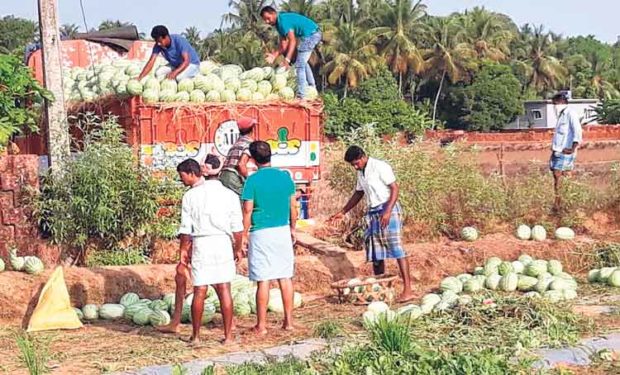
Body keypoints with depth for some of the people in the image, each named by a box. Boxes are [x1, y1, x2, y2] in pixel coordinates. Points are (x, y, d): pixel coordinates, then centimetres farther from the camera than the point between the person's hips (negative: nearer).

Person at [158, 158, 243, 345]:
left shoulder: (190, 196, 0)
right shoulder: (228, 194, 9)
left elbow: (186, 229, -1)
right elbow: (238, 227, 8)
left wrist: (184, 251, 8)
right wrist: (238, 248, 17)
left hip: (201, 245, -2)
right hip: (224, 244, 2)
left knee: (199, 291, 4)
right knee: (224, 290, 4)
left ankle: (196, 336, 11)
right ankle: (228, 336, 4)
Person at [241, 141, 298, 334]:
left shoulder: (253, 180, -9)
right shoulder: (285, 176, 3)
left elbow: (248, 210, -8)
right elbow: (293, 206, 8)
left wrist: (244, 234, 0)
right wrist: (292, 228, 20)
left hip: (261, 233, -4)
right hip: (283, 231, 4)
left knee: (263, 280, 0)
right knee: (285, 277, 9)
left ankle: (261, 325, 6)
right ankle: (288, 321, 14)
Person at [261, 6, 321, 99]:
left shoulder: (283, 20, -19)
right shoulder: (278, 23, 12)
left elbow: (292, 41, -27)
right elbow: (284, 45, 8)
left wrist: (287, 60, -34)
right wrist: (274, 55, -6)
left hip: (310, 34, -11)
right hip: (313, 34, 11)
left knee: (299, 65, -10)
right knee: (303, 61, 28)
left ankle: (301, 96, -10)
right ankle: (311, 87, 39)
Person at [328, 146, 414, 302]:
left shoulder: (380, 167, -11)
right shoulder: (361, 173, 14)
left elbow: (395, 188, -15)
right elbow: (358, 194, 24)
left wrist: (387, 211, -23)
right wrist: (343, 212, 21)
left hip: (387, 210, -9)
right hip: (373, 213, 9)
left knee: (396, 248, -12)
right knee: (375, 253, 7)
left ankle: (407, 289, -14)